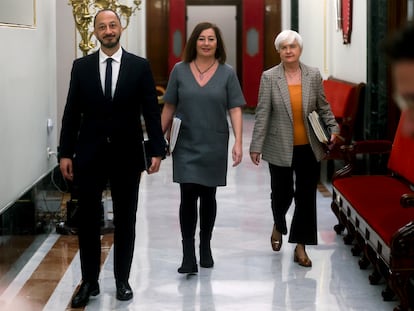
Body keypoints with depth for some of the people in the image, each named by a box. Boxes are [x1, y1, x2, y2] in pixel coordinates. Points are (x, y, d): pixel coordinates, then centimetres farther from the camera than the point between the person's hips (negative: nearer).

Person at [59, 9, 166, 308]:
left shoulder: (140, 66, -1)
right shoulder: (81, 66, 2)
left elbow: (151, 111, -1)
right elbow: (72, 112, 3)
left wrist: (158, 150, -7)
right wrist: (66, 153, -1)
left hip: (127, 155, -1)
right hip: (89, 154, 1)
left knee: (125, 220, 8)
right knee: (88, 220, 4)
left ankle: (122, 280, 20)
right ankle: (89, 282, 15)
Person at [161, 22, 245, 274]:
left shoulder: (227, 73, 0)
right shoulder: (180, 70, 1)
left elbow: (235, 109, -3)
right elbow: (169, 108, 7)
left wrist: (238, 142, -12)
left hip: (214, 146, 0)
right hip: (186, 146, 0)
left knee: (208, 196, 10)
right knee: (188, 195, -8)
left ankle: (206, 246, 26)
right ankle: (188, 253, -5)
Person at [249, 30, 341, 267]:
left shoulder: (314, 75, 1)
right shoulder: (269, 77, -5)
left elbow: (323, 107, 9)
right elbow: (262, 114, -5)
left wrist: (333, 129, -6)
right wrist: (256, 146, -7)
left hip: (309, 149, 2)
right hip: (281, 149, -2)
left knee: (306, 197, 4)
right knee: (282, 193, 9)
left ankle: (300, 247, 14)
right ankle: (278, 226, 42)